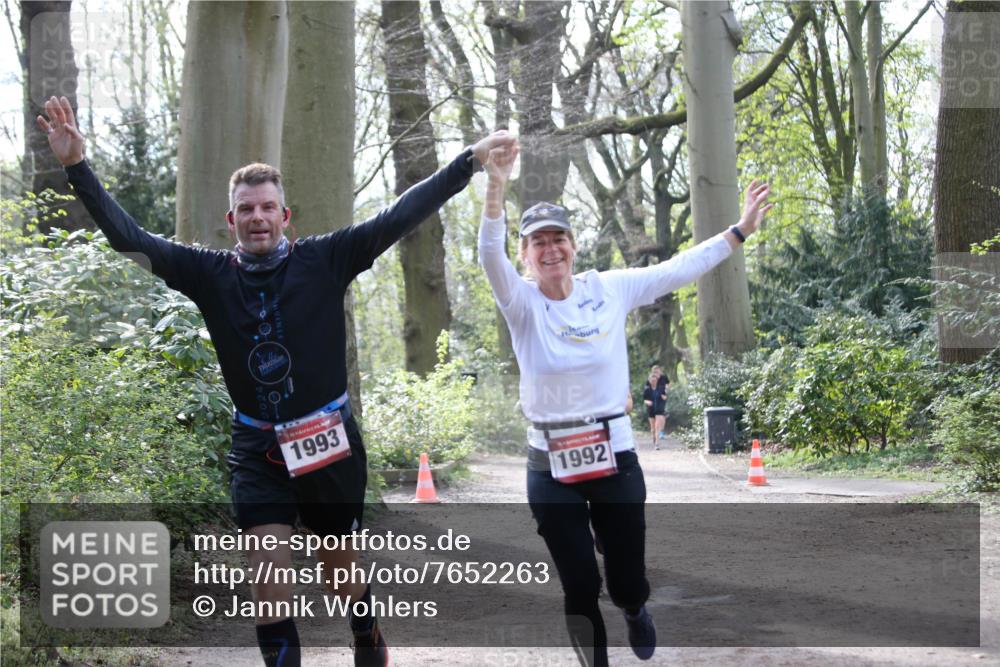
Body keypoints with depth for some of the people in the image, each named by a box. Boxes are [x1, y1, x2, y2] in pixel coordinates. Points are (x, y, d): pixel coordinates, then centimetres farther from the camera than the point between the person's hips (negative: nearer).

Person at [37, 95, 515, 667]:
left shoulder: (324, 260, -7)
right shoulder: (211, 274, -3)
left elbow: (399, 218, -11)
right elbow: (128, 237, -5)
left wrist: (471, 160, -16)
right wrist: (78, 166, -12)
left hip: (331, 439, -1)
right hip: (257, 448, 1)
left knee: (341, 567, 14)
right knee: (269, 574, -10)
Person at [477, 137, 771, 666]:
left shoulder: (609, 289, 0)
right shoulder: (522, 303, -7)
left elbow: (678, 270, 6)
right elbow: (489, 256, -24)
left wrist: (741, 230, 7)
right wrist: (496, 189, -40)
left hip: (615, 457, 2)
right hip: (552, 468, -1)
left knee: (626, 583, 9)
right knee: (580, 588, 2)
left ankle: (634, 610, 47)